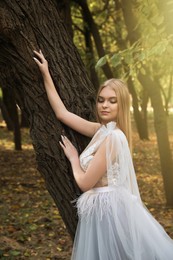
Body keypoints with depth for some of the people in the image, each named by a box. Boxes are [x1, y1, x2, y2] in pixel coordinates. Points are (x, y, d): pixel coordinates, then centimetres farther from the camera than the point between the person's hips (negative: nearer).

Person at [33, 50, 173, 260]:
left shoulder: (113, 137, -19)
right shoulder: (102, 130, 6)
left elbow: (85, 183, -15)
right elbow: (62, 113, 13)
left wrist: (73, 158, 4)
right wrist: (46, 75, 15)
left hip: (108, 209, -9)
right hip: (102, 208, 9)